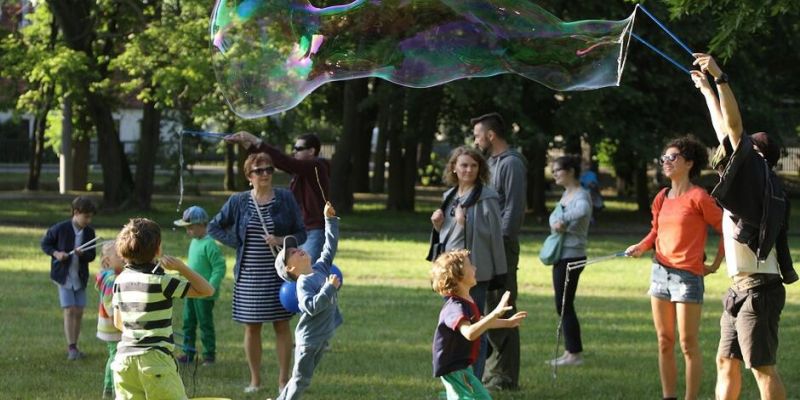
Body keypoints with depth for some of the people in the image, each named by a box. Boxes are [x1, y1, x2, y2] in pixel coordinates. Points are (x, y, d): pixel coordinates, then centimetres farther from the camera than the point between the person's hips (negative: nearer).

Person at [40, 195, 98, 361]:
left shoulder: (89, 232, -1)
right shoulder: (60, 229, -13)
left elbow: (92, 256, 4)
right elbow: (45, 243, -1)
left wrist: (83, 254, -18)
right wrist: (55, 253, -19)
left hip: (80, 277, 4)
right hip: (64, 276, -4)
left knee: (79, 312, 5)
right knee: (69, 310, -10)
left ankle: (74, 347, 15)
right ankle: (71, 348, -9)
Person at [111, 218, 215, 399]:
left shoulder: (121, 280, 6)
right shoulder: (160, 281, -11)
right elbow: (207, 290, -7)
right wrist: (181, 267, -12)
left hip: (124, 356, 6)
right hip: (154, 357, -6)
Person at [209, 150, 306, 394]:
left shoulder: (285, 199, -1)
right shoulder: (238, 202, 2)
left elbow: (301, 234, 2)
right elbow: (214, 227, 12)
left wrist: (283, 241, -17)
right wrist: (236, 243, -1)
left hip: (278, 274, -1)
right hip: (249, 275, 1)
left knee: (282, 325, 0)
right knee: (251, 327, 6)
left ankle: (283, 380, 7)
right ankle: (255, 380, 17)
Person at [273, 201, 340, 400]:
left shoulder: (321, 268, 4)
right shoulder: (303, 283, -19)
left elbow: (330, 246, 12)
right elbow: (312, 307, -31)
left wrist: (330, 219, 8)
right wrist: (330, 287, -31)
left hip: (323, 337, 8)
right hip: (308, 339, -8)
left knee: (304, 378, 16)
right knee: (301, 379, 1)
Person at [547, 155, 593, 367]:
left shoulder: (581, 195, -14)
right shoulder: (566, 194, 15)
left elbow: (583, 210, -37)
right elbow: (554, 217, 11)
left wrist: (562, 220, -26)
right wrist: (555, 223, -11)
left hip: (571, 257, -10)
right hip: (562, 255, 10)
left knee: (564, 304, -6)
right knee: (562, 304, 13)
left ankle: (575, 353, -1)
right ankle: (570, 351, 20)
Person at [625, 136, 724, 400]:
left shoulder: (698, 197, -11)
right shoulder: (662, 198, 10)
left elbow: (726, 230, -7)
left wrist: (715, 264, -4)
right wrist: (641, 247, 1)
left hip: (688, 276, -7)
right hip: (660, 272, 7)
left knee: (688, 344, -4)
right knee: (664, 342, 9)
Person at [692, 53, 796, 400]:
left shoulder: (757, 175, -8)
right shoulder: (747, 182, 15)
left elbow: (734, 127, -18)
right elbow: (725, 131, 25)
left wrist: (720, 78, -20)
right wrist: (707, 90, 32)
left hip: (757, 289, -10)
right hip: (740, 289, 10)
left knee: (763, 368, -10)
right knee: (726, 362, 12)